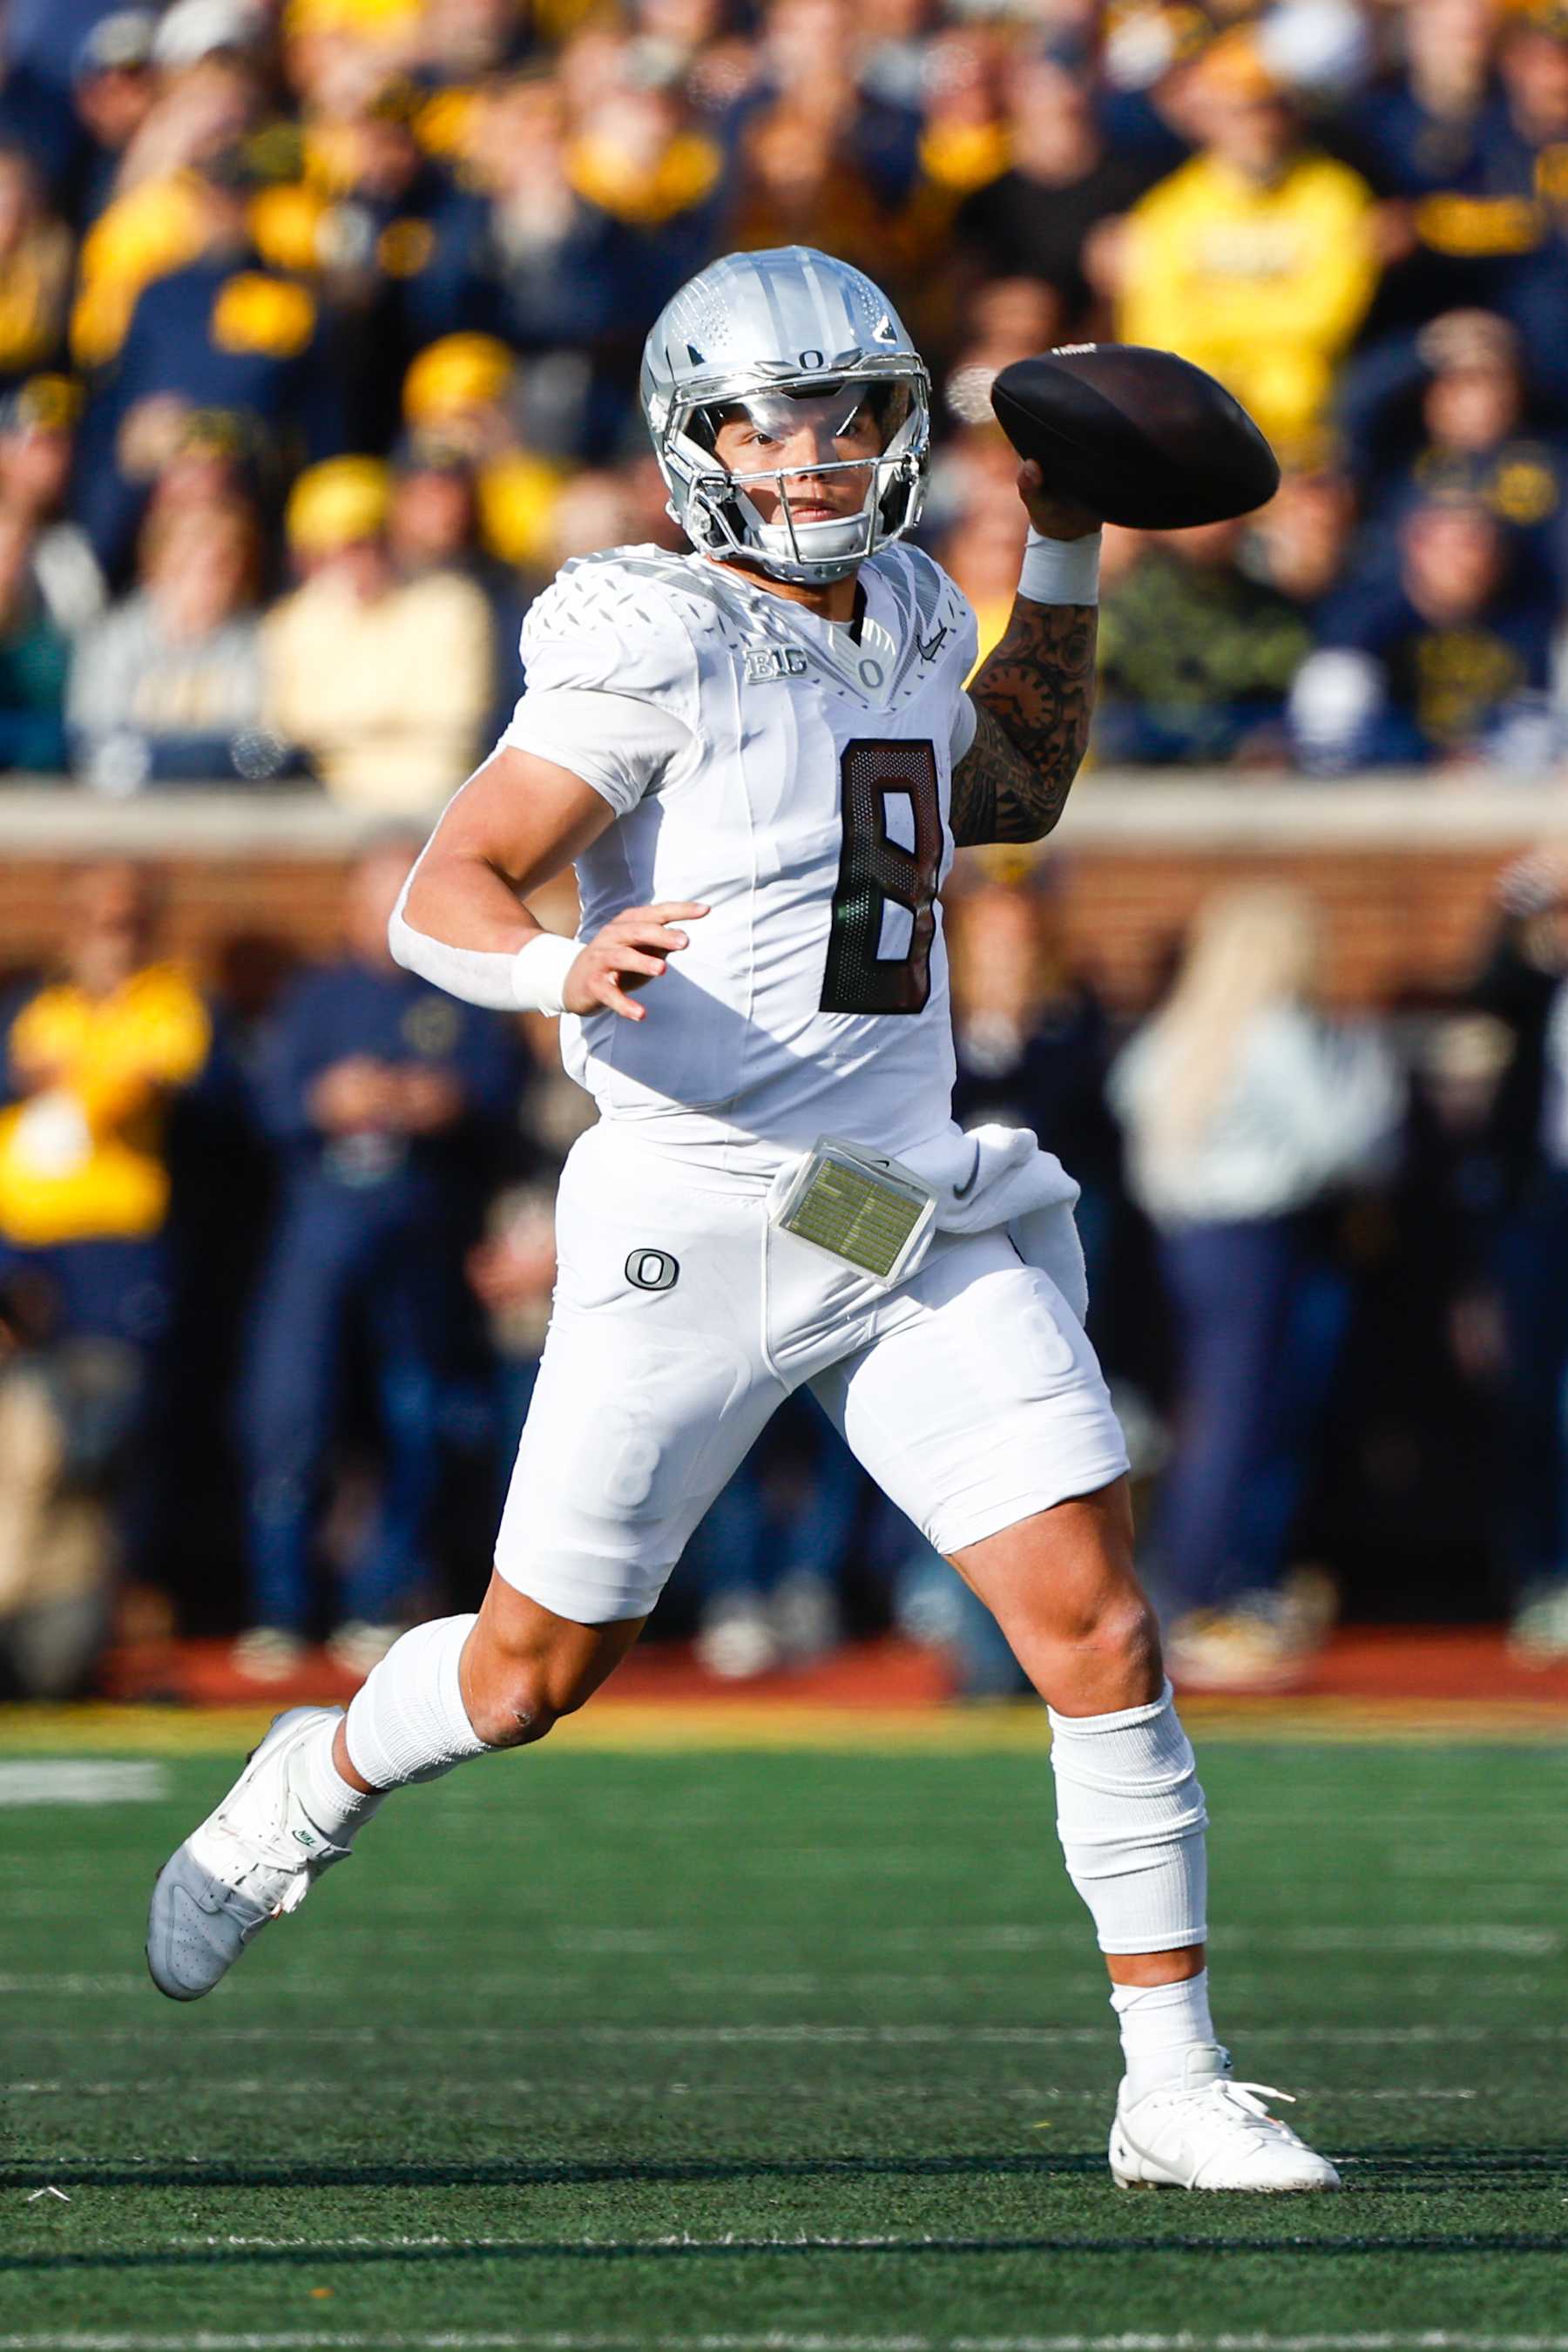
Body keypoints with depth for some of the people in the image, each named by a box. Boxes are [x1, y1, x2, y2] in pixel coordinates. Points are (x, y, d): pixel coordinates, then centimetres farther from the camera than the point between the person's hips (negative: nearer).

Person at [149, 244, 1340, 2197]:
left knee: (1097, 1616, -8)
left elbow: (1008, 795, 31)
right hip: (696, 1223, -5)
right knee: (536, 1672, 8)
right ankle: (307, 1788, 41)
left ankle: (1175, 2088, -4)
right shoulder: (661, 650, -12)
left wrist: (1064, 560, 22)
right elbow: (439, 898, -17)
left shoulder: (902, 620, 10)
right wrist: (567, 964, -38)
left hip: (920, 1223, 5)